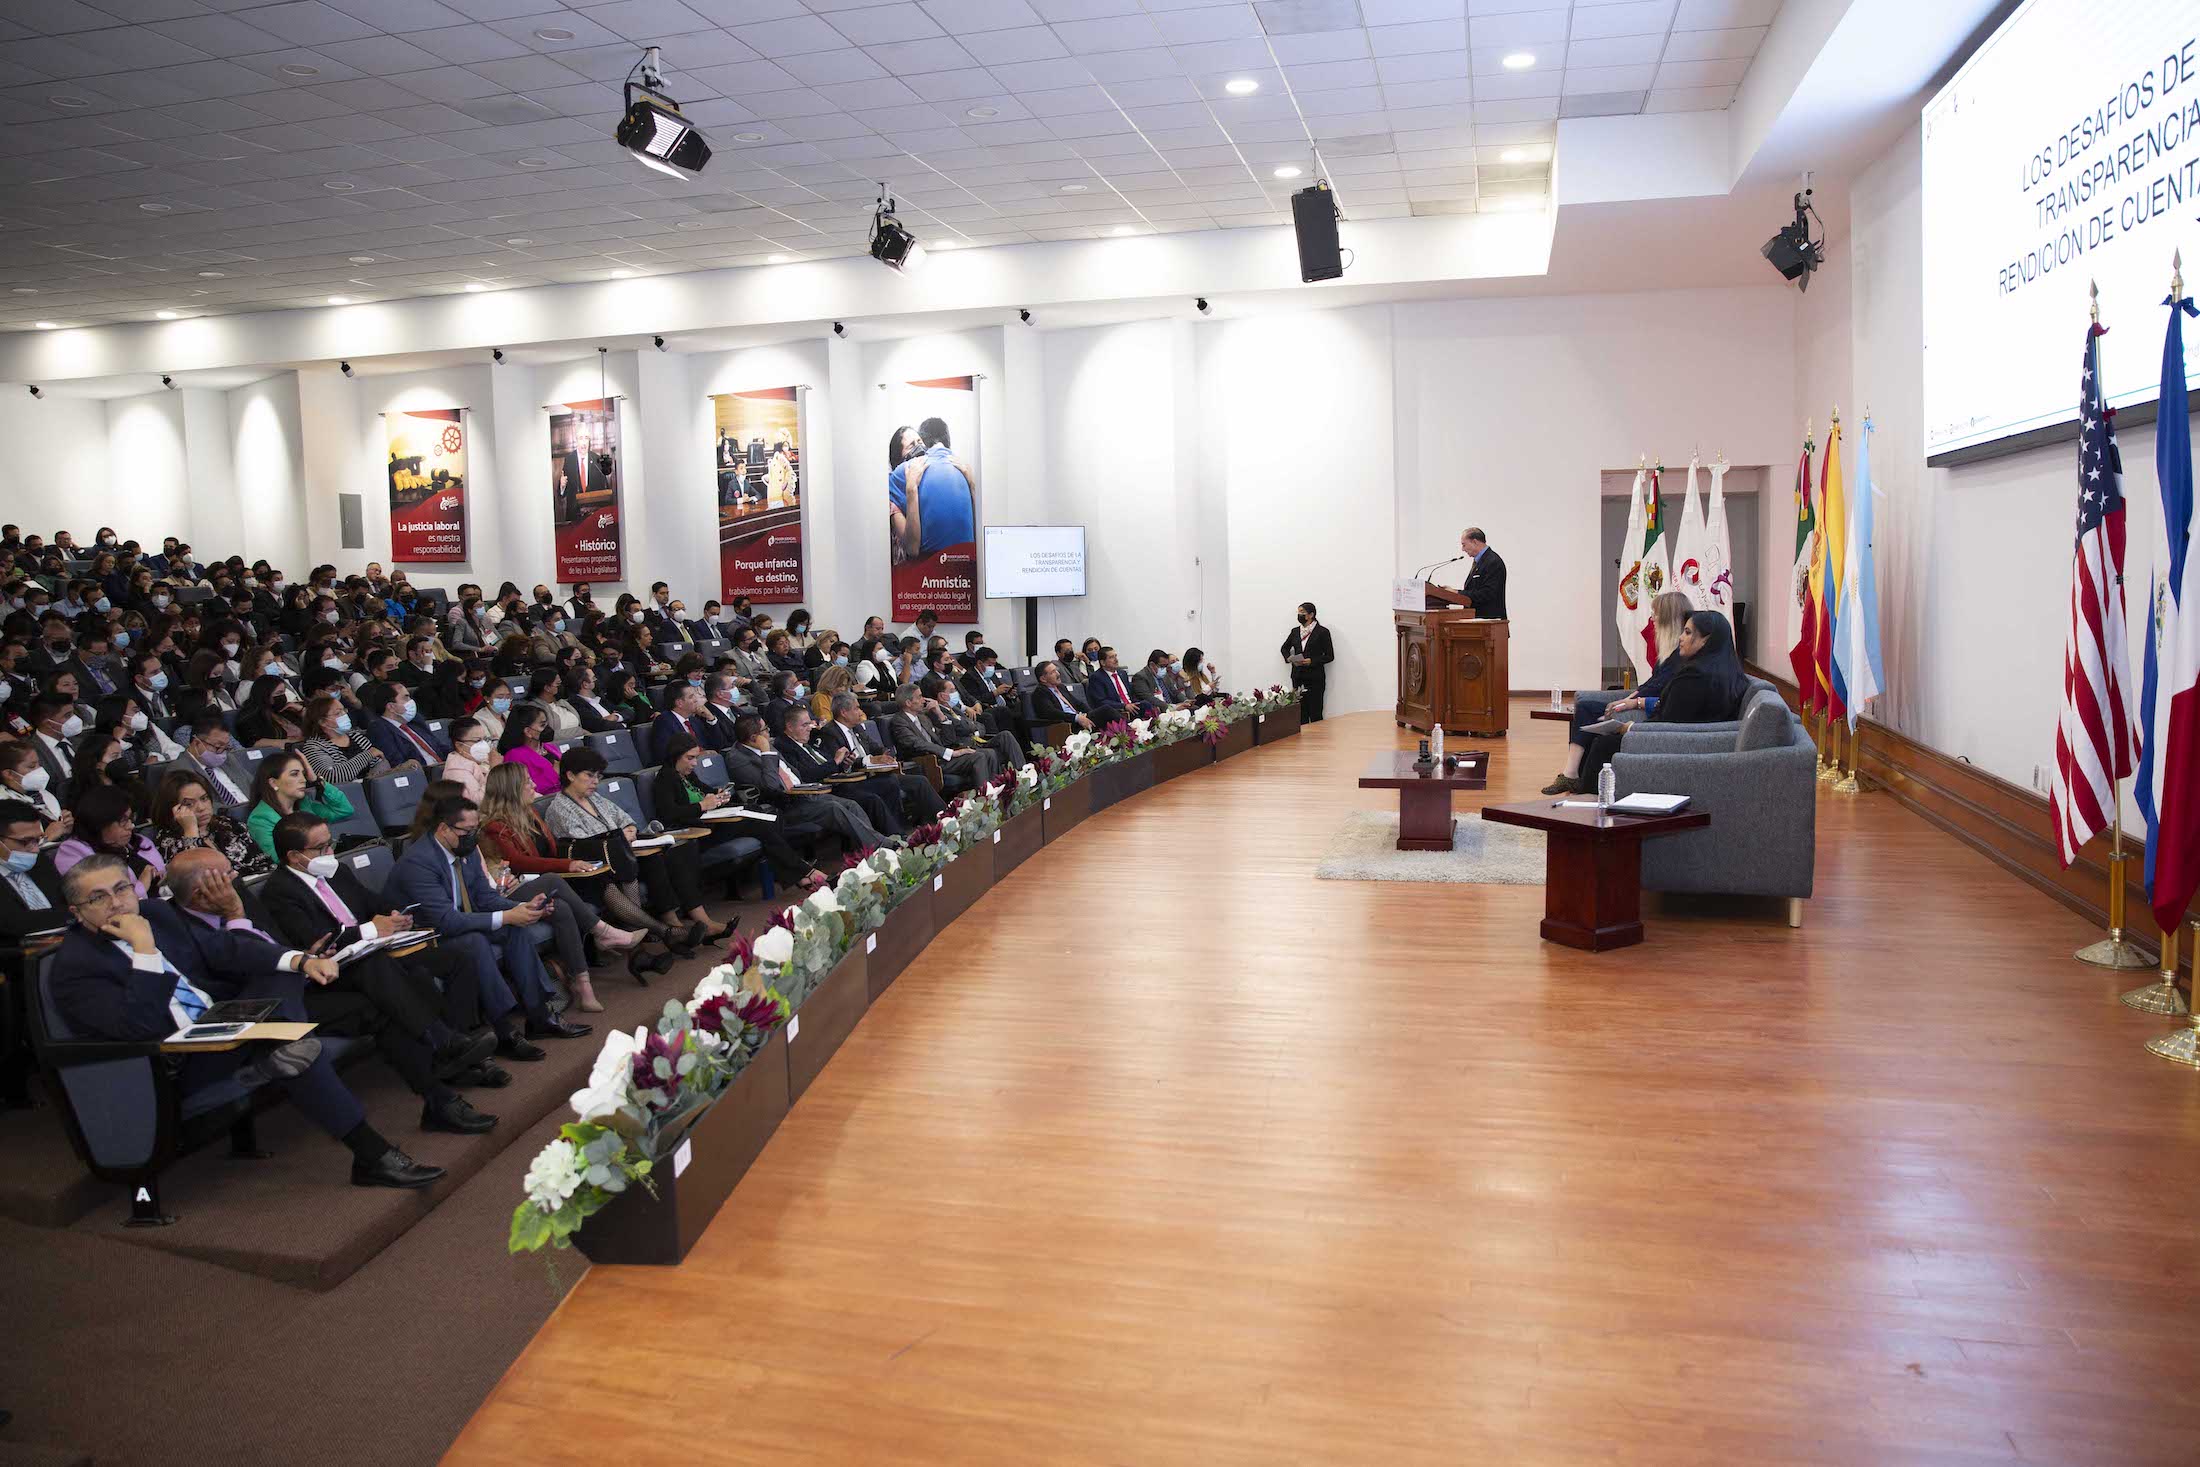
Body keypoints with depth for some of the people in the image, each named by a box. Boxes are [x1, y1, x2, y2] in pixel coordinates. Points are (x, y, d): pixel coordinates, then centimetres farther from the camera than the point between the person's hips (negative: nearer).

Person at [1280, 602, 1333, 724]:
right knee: (1300, 713, 1)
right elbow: (1285, 648, 27)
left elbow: (1330, 656, -2)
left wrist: (1312, 661, -15)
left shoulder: (1322, 632, -3)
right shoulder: (1295, 631, 11)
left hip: (1315, 678, -4)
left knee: (1315, 714, -6)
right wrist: (1288, 658, 5)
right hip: (1298, 677, 4)